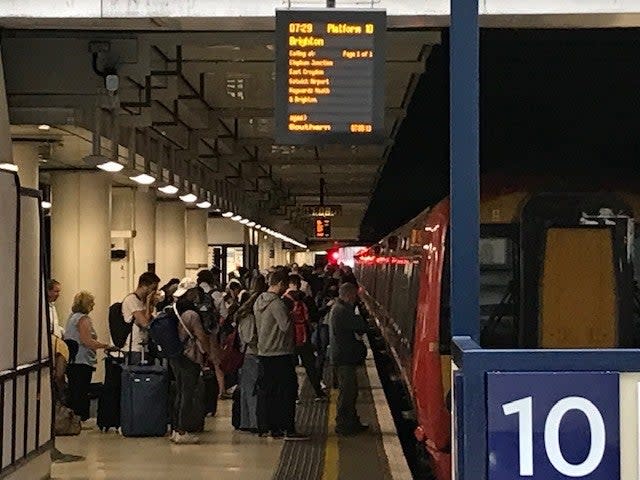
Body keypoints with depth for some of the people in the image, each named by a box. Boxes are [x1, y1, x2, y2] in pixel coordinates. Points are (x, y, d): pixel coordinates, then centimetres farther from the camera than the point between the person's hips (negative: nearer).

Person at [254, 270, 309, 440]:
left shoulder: (258, 302, 10)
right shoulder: (277, 303, -18)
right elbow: (287, 326, -23)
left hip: (263, 353, 9)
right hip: (280, 353, -9)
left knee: (266, 391, 12)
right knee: (287, 391, -3)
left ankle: (265, 427, 16)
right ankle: (288, 429, -3)